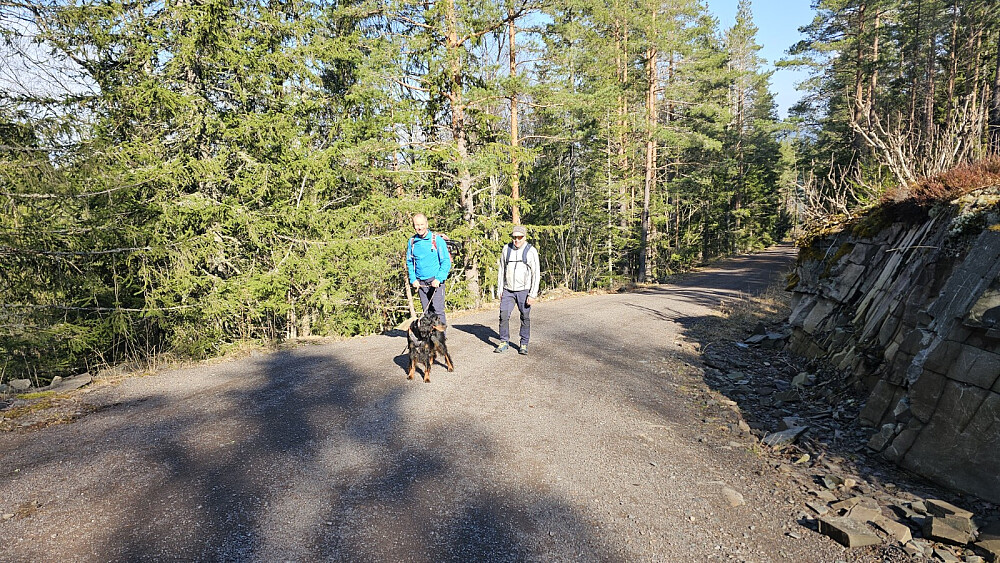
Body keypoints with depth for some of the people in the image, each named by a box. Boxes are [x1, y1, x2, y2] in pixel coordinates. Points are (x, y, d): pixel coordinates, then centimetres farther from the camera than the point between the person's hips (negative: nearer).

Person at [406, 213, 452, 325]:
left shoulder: (437, 239, -6)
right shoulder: (412, 241, 8)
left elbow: (446, 261, -5)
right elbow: (409, 262, 16)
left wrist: (438, 279, -16)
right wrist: (413, 279, 3)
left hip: (435, 280, -4)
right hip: (420, 282, 4)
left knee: (438, 310, -11)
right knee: (427, 311, 6)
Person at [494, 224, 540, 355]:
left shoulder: (531, 251, -6)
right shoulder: (506, 249, 4)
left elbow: (536, 274, -7)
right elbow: (501, 270, 11)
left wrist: (533, 294, -12)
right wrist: (499, 289, 8)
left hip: (524, 290, -2)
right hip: (508, 290, 3)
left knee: (525, 318, 3)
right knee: (503, 315, -2)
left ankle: (524, 344, 15)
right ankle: (504, 342, 12)